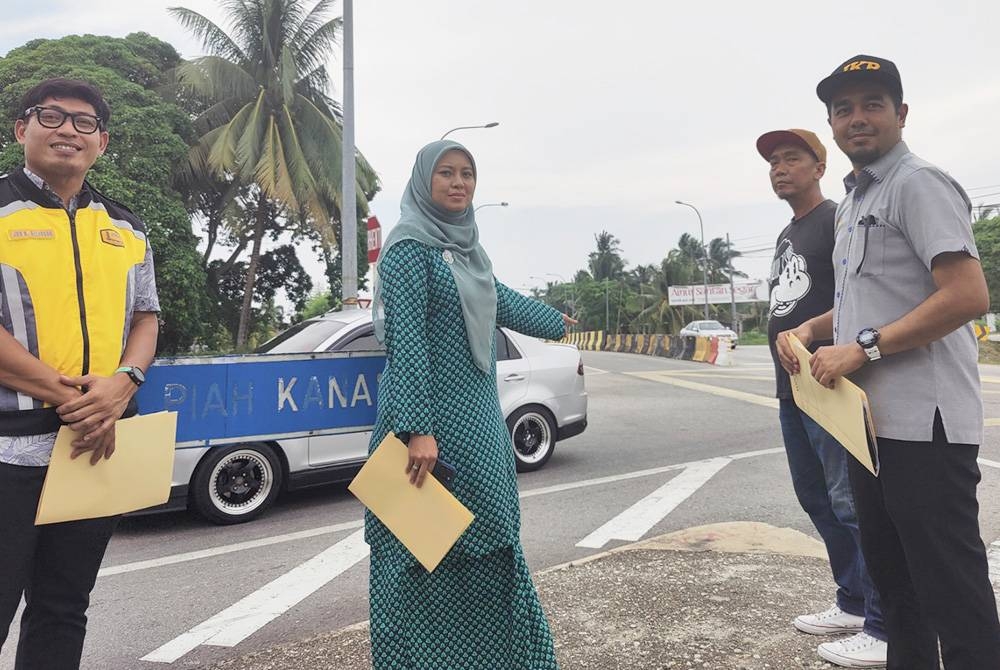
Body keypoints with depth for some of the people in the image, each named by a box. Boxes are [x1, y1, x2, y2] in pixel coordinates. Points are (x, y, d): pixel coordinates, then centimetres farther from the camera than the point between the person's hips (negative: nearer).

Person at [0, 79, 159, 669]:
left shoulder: (126, 229, 13)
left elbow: (146, 317, 11)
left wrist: (122, 384, -9)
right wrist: (69, 396, -16)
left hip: (99, 445, 4)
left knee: (64, 612, 15)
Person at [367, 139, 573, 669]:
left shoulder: (466, 246, 13)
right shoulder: (410, 246, -11)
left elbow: (500, 300, 30)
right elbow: (405, 337, -19)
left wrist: (556, 322, 46)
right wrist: (417, 429, -26)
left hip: (477, 417, 8)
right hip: (432, 417, -8)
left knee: (483, 543, 15)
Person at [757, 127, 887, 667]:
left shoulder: (838, 219, -6)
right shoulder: (785, 236, 20)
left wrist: (809, 333, -22)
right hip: (791, 390, 10)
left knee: (851, 503, -6)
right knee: (816, 498, 14)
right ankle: (853, 604, 26)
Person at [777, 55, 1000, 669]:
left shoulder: (918, 183, -10)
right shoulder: (857, 200, 17)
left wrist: (862, 348, -21)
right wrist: (812, 330, 9)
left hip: (924, 422, -10)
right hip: (870, 418, 10)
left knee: (950, 584, -1)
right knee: (891, 572, 20)